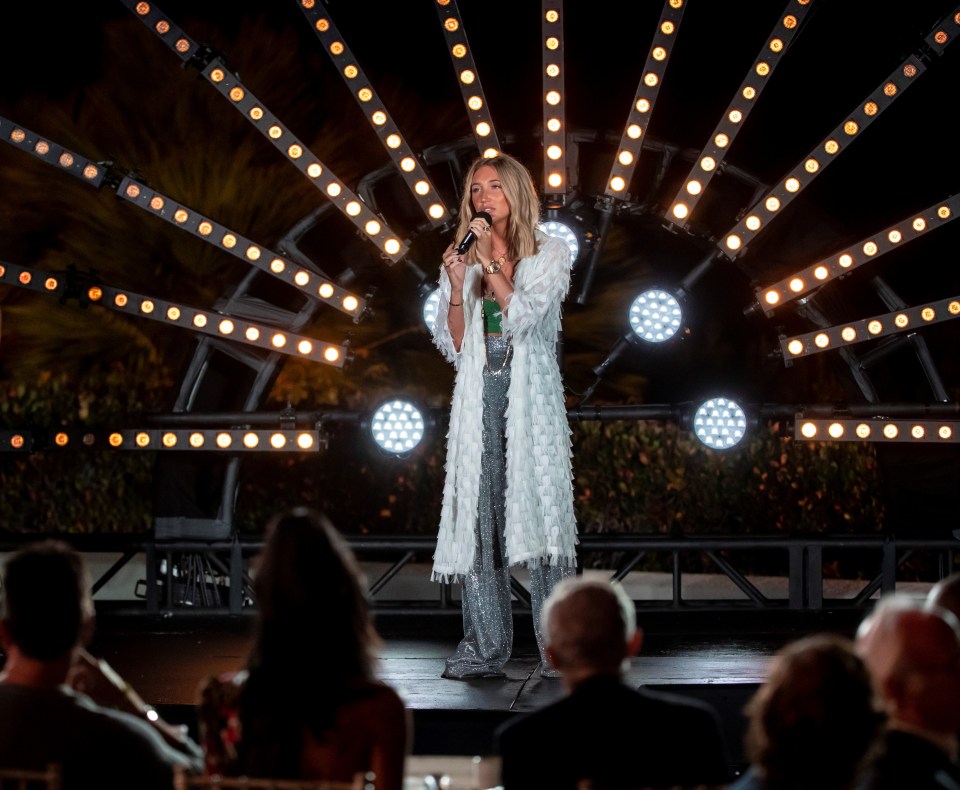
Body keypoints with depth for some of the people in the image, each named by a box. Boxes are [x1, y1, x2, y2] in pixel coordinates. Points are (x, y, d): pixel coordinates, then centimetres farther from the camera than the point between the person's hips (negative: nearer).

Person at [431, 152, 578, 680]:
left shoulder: (549, 255, 6)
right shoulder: (461, 262, 14)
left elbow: (524, 315, -9)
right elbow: (453, 347, 8)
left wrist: (490, 263, -10)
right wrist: (457, 287, -5)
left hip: (531, 397, -3)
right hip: (478, 395, 3)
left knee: (539, 509, -10)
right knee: (476, 516, -4)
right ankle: (486, 647, -2)